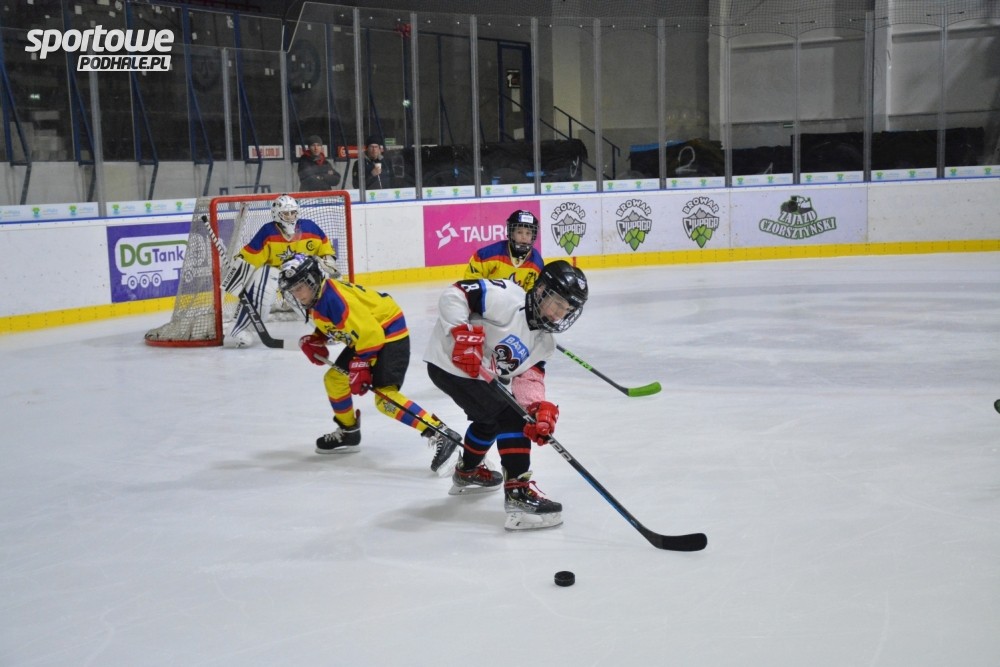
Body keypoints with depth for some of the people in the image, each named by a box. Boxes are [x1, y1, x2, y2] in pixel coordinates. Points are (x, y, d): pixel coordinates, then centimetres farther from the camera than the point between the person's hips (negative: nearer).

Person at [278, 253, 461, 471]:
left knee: (385, 398, -21)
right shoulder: (317, 298, 4)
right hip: (366, 336, 11)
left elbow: (369, 331, -30)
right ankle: (348, 432, 33)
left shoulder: (334, 298, -26)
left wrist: (361, 366, -30)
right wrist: (314, 341, 5)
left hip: (389, 333, -11)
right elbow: (330, 327, 23)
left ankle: (441, 435, -26)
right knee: (334, 378, 15)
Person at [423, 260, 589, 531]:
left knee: (489, 419, 32)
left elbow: (528, 377, -3)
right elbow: (454, 295, -27)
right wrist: (463, 334, -38)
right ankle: (518, 492, -19)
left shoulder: (543, 342, 4)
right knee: (511, 418, -18)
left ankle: (467, 473, 57)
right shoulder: (507, 298, -22)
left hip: (480, 376, 11)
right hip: (450, 364, -11)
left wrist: (539, 407, -22)